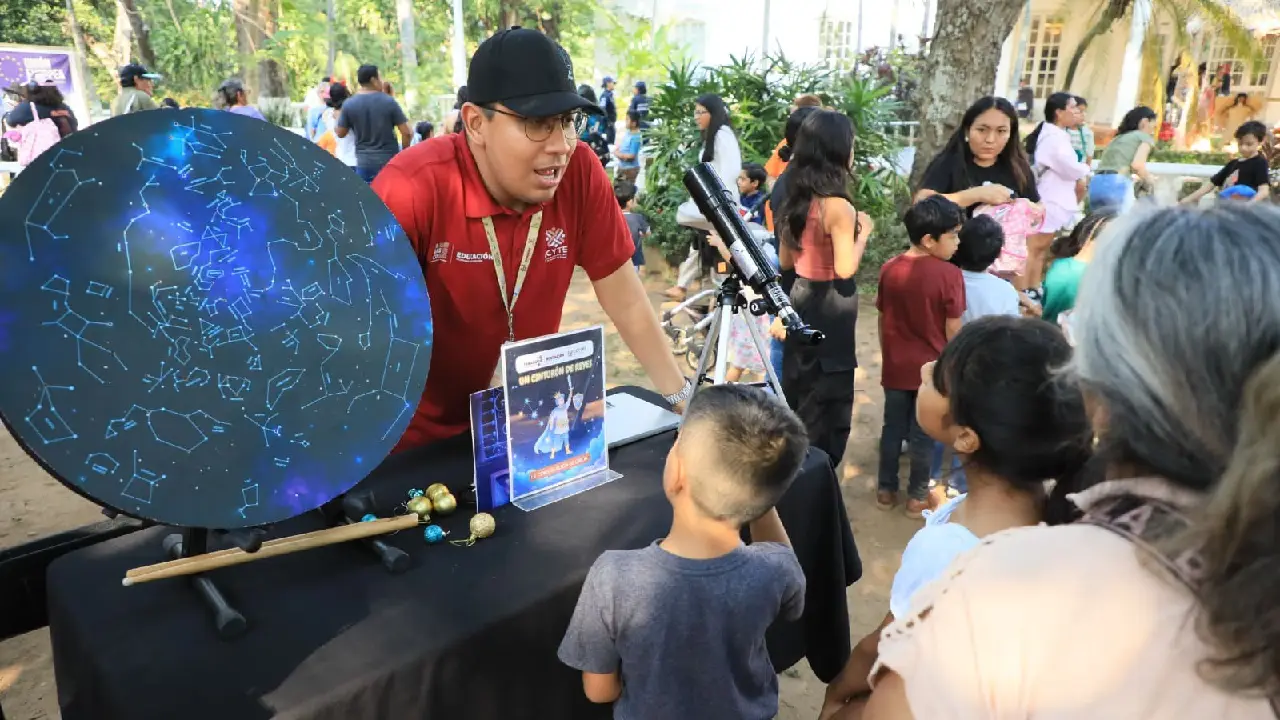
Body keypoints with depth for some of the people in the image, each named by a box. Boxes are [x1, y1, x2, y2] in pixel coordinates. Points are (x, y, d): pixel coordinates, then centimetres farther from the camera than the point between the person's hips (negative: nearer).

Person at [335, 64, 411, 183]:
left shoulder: (349, 105, -2)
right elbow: (406, 133, -9)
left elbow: (340, 133, 7)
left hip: (363, 162, 2)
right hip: (389, 161, -2)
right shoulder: (389, 101, -7)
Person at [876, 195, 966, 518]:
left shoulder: (889, 269, -3)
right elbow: (952, 329, -13)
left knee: (892, 428, 15)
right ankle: (917, 497, 21)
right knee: (923, 434, 9)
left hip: (896, 367, 4)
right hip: (931, 367, -4)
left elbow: (883, 319, 5)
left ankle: (886, 490, 25)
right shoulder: (949, 274, -18)